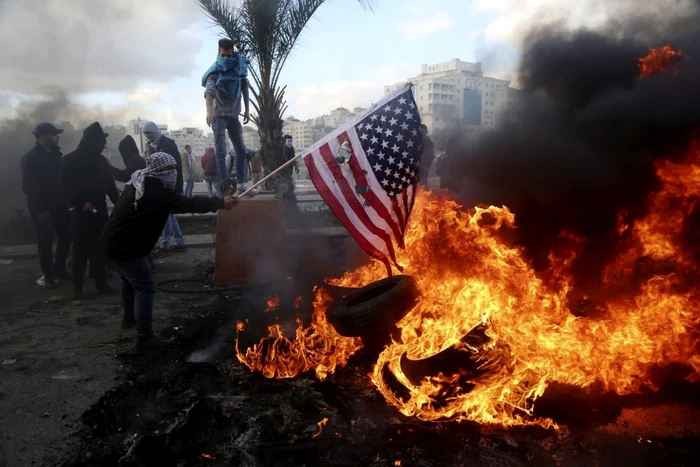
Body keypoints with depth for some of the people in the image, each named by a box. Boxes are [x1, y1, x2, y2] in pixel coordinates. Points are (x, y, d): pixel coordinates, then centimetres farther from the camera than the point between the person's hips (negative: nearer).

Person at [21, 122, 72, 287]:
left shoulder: (56, 154, 7)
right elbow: (27, 186, -13)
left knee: (66, 236, 8)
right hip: (42, 207, -5)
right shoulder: (30, 158, -9)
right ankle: (48, 275, 15)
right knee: (46, 241, 2)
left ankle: (59, 268, 26)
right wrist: (40, 209, -18)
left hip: (58, 204, 6)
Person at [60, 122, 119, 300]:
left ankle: (101, 282, 13)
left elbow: (110, 185, 11)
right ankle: (77, 286, 5)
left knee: (100, 247, 6)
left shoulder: (101, 160, 10)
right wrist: (81, 202, -21)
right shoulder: (70, 160, -3)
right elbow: (66, 187, -8)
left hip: (100, 209, 4)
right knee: (81, 248, -2)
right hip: (81, 211, -4)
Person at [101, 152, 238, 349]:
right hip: (125, 245, -11)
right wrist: (221, 203, -19)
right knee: (144, 287, -8)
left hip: (115, 240, 11)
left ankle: (129, 318, 47)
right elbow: (189, 204, -25)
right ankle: (144, 337, -6)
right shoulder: (155, 192, -24)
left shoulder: (140, 185, 8)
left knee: (130, 280, 28)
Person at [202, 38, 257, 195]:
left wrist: (247, 110, 4)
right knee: (221, 151, -10)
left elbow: (245, 88, 10)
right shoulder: (215, 71, -15)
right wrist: (209, 111, -47)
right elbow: (209, 91, -31)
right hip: (219, 115, -5)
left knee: (241, 149, 5)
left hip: (233, 115, 5)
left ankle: (241, 183, 12)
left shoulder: (239, 67, 1)